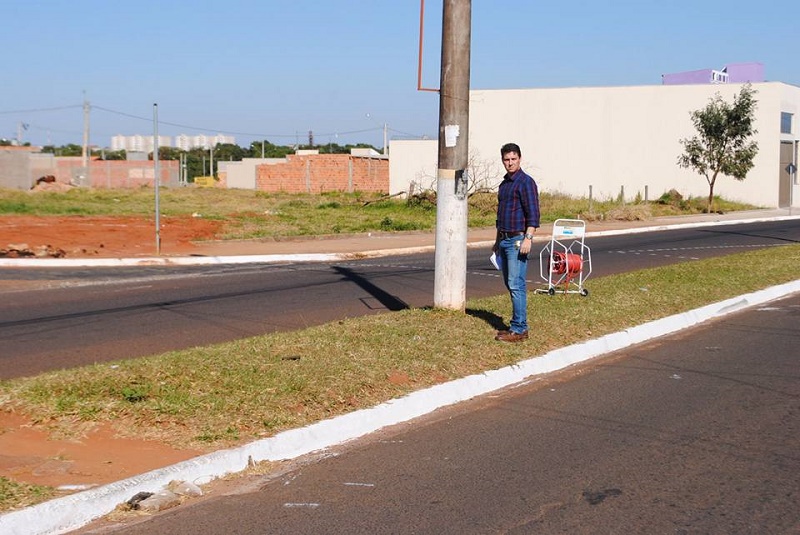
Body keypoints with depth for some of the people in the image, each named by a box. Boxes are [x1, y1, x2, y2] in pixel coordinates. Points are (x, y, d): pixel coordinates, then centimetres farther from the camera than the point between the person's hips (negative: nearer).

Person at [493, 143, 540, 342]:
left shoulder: (525, 182, -9)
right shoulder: (504, 183, 17)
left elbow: (533, 213, -15)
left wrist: (528, 238, -23)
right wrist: (498, 240, 25)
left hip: (518, 240, -9)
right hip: (505, 240, 9)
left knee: (516, 285, -11)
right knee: (510, 283, 10)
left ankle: (519, 329, -9)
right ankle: (518, 325, 16)